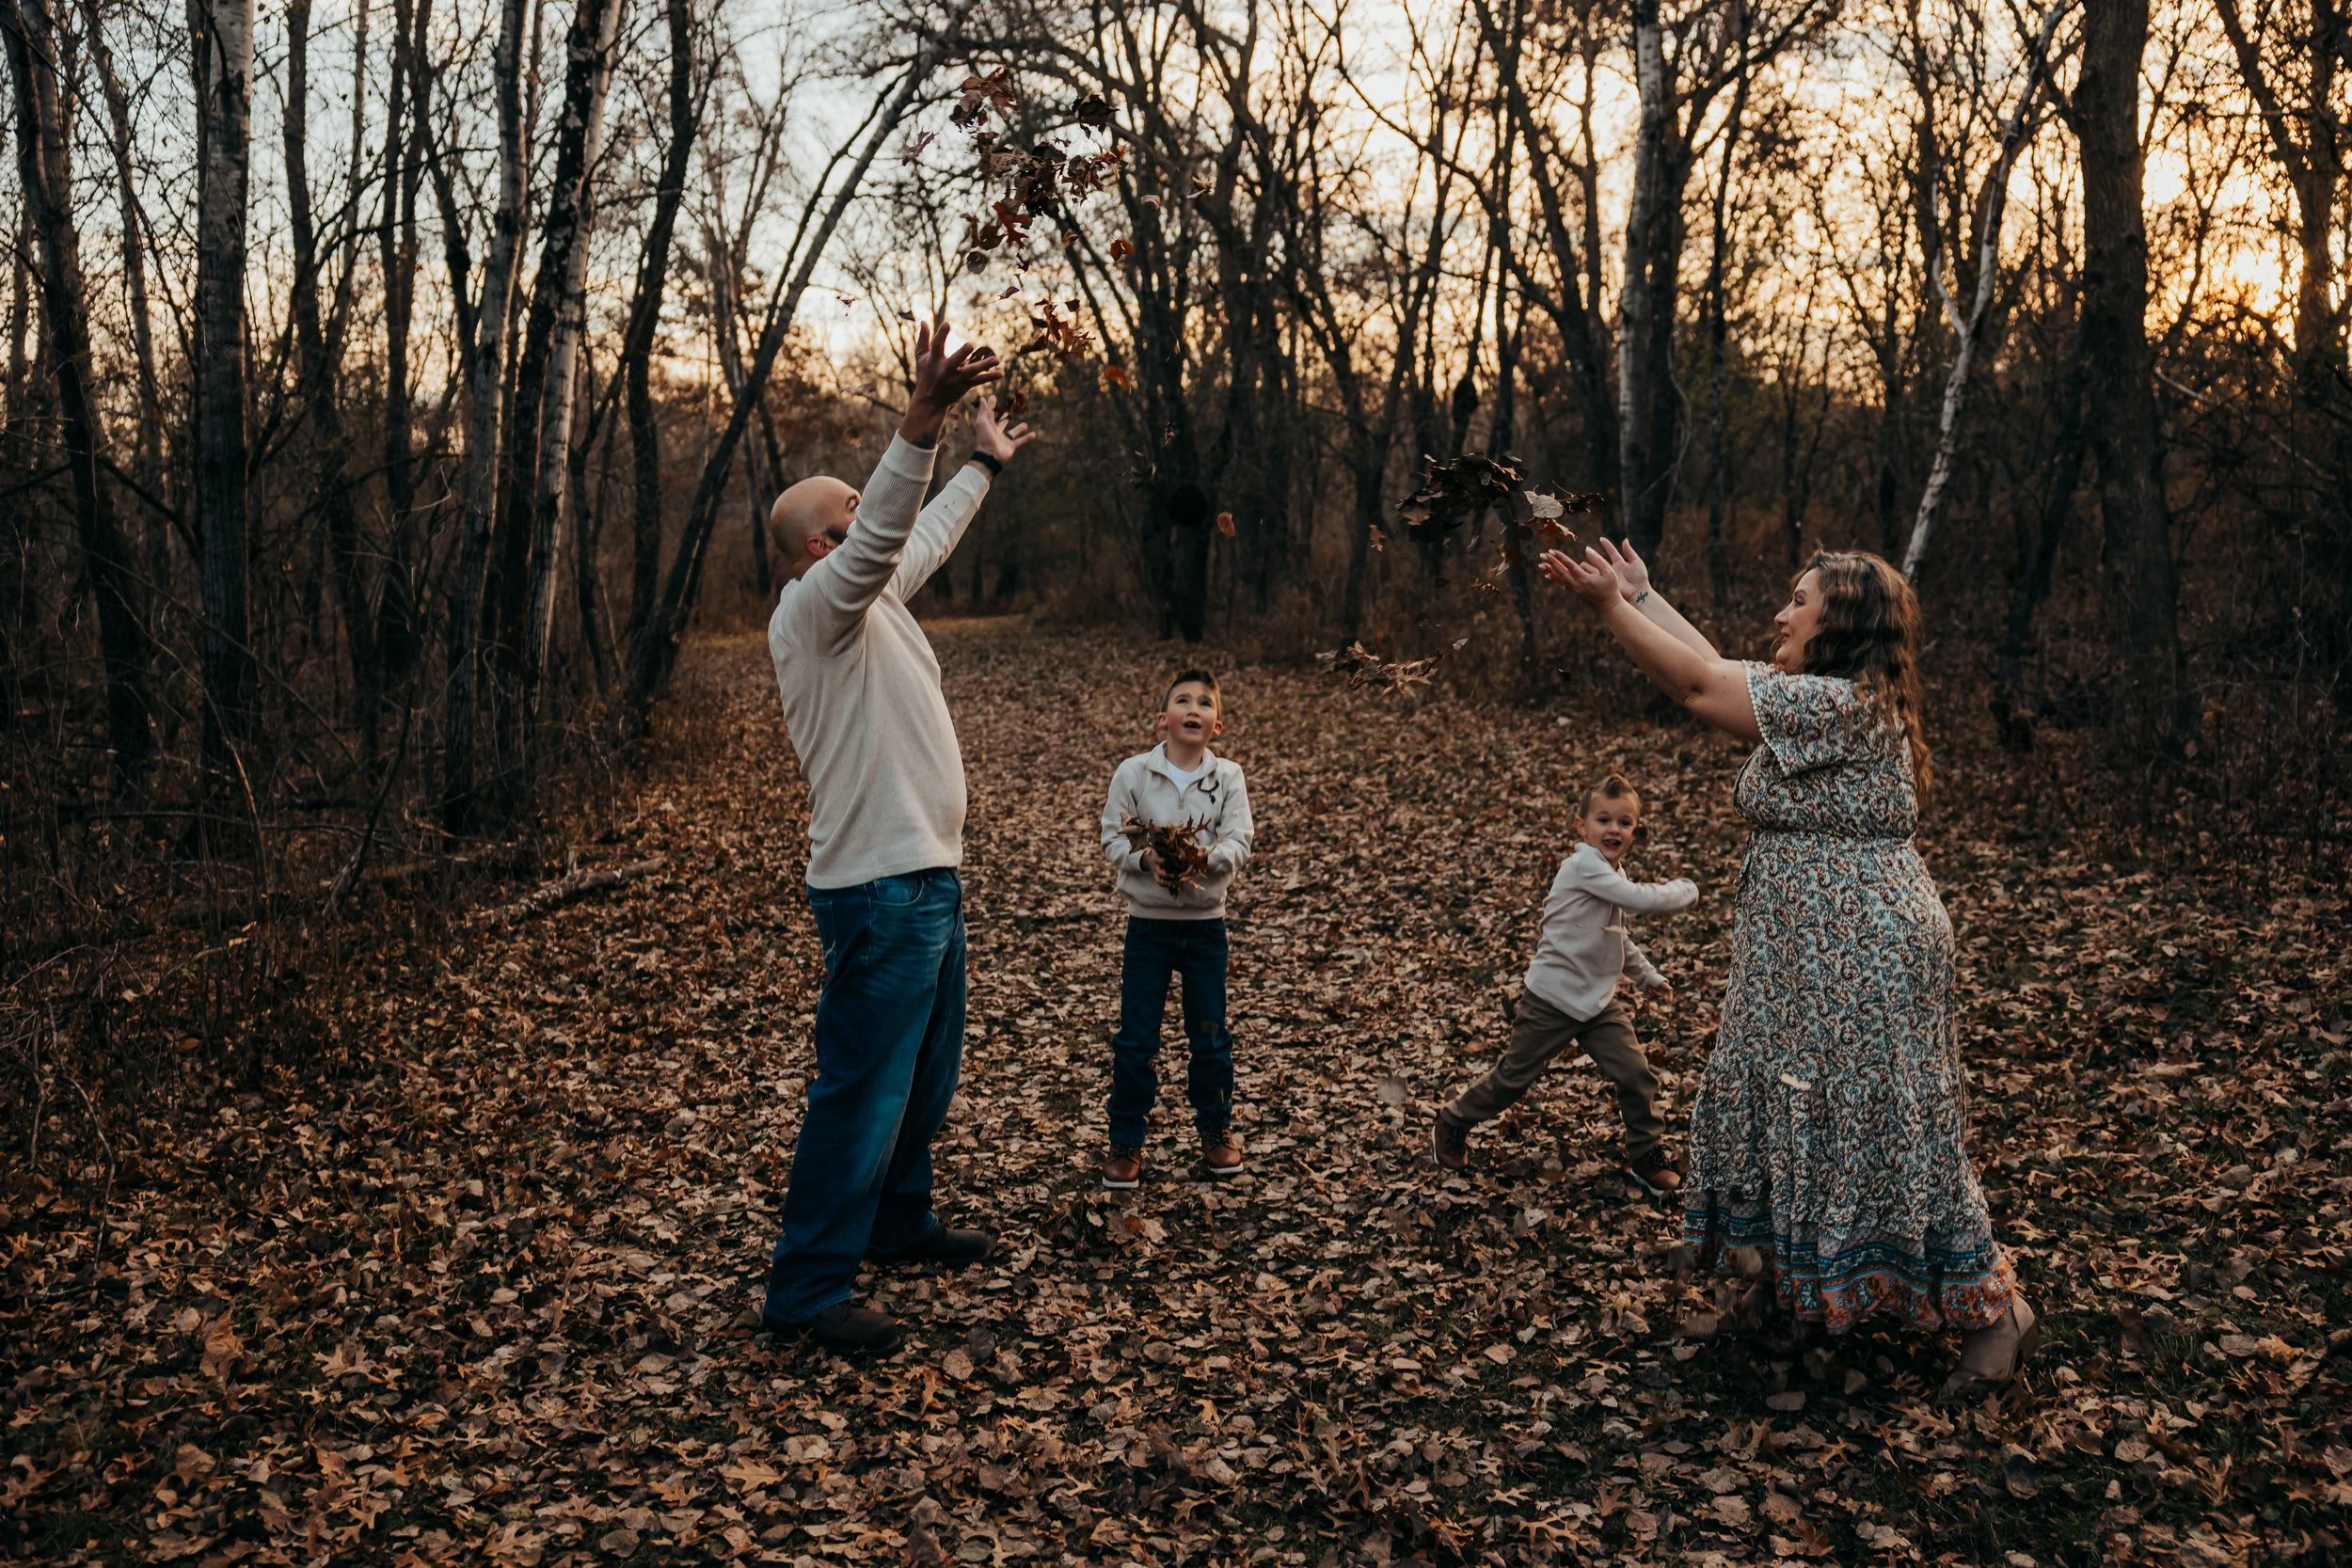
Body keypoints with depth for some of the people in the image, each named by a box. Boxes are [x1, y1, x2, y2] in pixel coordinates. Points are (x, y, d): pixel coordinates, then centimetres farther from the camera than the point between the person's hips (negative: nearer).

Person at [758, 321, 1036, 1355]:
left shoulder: (869, 600, 15)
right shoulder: (816, 605, -14)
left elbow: (922, 536, 31)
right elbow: (884, 535, -33)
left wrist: (985, 463, 39)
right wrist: (922, 420, -44)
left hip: (925, 882, 11)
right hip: (880, 891, -11)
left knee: (926, 1074, 22)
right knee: (862, 1092, -6)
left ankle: (896, 1221, 39)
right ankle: (806, 1287, 3)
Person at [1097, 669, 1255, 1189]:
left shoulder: (1228, 776, -2)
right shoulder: (1133, 772, -5)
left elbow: (1239, 841, -10)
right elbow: (1112, 838, -6)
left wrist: (1204, 861, -28)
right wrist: (1146, 859, -24)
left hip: (1205, 922, 1)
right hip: (1148, 922, -1)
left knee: (1210, 1035, 10)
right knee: (1135, 1037, 3)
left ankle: (1216, 1131, 29)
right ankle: (1126, 1142, 15)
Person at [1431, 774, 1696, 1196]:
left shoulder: (1611, 876, 9)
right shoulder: (1584, 866, -21)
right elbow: (1643, 900, -29)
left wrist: (1648, 976, 21)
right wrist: (1685, 891, -12)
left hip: (1600, 1003, 8)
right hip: (1551, 1002, -8)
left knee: (1636, 1075, -3)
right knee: (1513, 1078, 6)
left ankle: (1647, 1155, 16)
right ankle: (1453, 1122, 28)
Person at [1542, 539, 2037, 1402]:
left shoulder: (1843, 706, -21)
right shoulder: (1826, 699, 9)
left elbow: (1699, 685, -20)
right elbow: (1716, 668, 15)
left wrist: (1612, 608, -14)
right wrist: (1641, 595, 17)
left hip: (1862, 951, -10)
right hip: (1807, 949, 10)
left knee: (1885, 1123, -2)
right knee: (1789, 1097, 19)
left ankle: (1994, 1307, 12)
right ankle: (1798, 1265, 37)